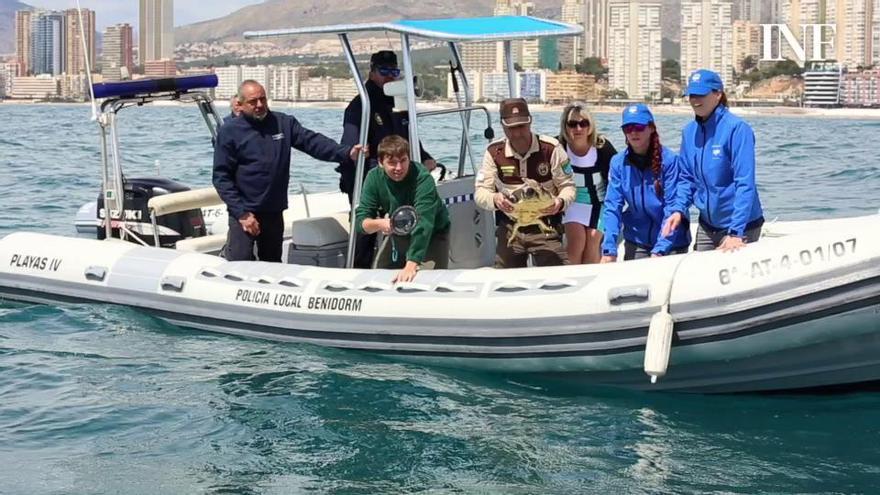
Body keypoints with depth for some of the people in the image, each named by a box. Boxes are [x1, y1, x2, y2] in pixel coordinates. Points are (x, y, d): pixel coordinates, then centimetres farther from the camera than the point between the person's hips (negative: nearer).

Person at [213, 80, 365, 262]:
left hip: (274, 213, 4)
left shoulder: (284, 123, 5)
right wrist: (241, 213, -13)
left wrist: (347, 152, -23)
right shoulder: (229, 132, -4)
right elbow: (221, 177, -6)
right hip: (244, 213, -4)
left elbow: (312, 141, -5)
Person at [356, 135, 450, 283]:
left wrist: (411, 265, -55)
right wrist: (379, 224, -43)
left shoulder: (423, 178, -33)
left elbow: (423, 224, -43)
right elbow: (361, 221, -19)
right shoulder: (374, 178, -19)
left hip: (433, 233, -4)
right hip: (400, 235, 4)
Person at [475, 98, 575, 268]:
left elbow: (567, 185, -3)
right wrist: (494, 199, -27)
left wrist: (560, 201, -26)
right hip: (509, 227, 2)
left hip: (545, 227, -2)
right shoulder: (494, 152, -4)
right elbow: (480, 191, -3)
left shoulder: (550, 148, -9)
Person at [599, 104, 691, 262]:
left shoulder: (669, 160, -14)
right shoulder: (618, 163, -4)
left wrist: (659, 250, -25)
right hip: (636, 242, 3)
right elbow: (612, 207, -7)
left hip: (671, 243, -3)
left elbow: (673, 207, -17)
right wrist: (609, 249, -19)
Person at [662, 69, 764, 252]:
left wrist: (736, 232, -27)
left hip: (741, 227, -6)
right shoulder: (689, 131, 3)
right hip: (707, 225, 6)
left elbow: (745, 184, -21)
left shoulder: (736, 128, -17)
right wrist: (679, 210, -4)